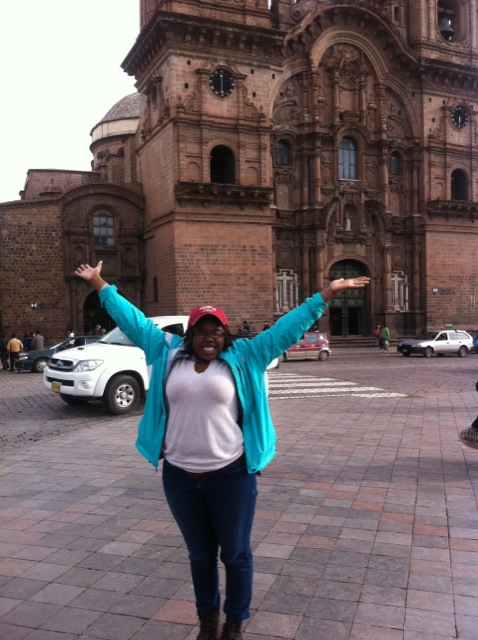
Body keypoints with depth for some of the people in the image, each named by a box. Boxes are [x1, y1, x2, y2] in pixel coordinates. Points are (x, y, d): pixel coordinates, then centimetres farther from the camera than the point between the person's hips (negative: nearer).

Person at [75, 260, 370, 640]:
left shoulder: (244, 358, -2)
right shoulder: (168, 354, 3)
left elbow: (287, 327, -3)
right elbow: (134, 321, 10)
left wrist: (326, 295, -5)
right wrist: (100, 285, 14)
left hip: (231, 474, -2)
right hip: (179, 476, 2)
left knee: (236, 554, 12)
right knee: (200, 554, 18)